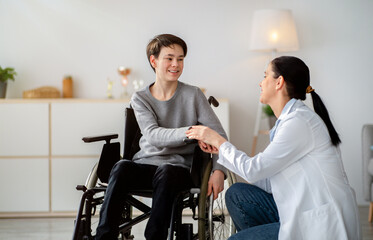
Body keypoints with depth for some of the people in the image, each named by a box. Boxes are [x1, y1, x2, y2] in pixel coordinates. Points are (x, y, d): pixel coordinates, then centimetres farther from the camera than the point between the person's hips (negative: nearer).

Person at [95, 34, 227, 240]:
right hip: (146, 163, 2)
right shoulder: (140, 99, 5)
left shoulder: (193, 95, 2)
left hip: (179, 166, -1)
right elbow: (153, 136, -13)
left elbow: (219, 134, -2)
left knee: (166, 172, -36)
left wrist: (219, 170, -20)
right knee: (121, 167, -31)